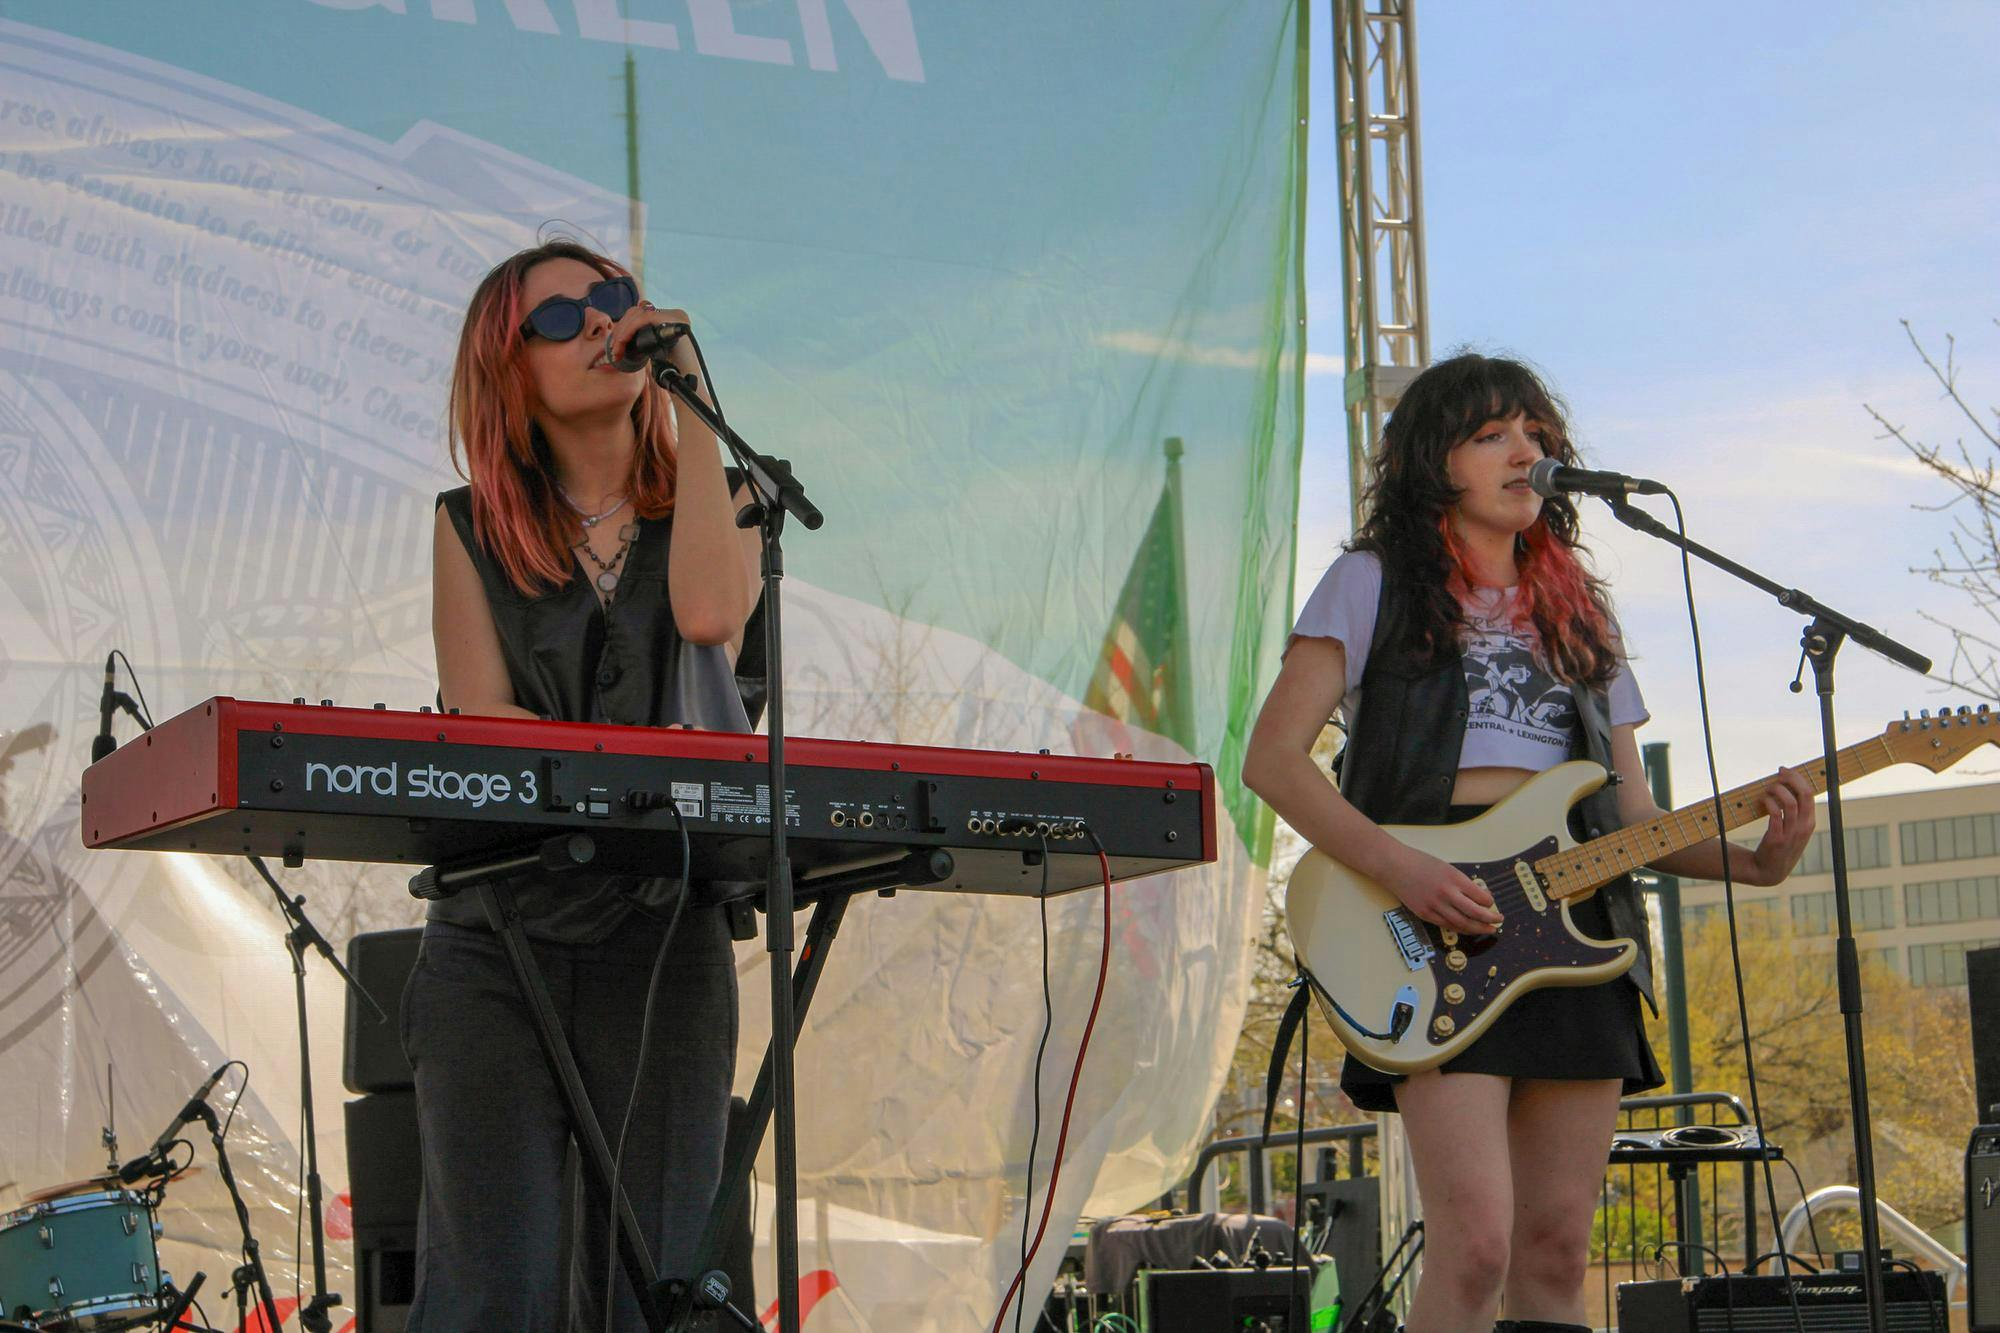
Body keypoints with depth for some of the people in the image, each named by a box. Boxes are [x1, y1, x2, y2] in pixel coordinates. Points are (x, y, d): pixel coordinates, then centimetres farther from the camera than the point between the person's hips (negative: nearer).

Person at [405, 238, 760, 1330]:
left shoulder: (711, 501, 12)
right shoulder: (470, 528, 11)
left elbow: (710, 612, -11)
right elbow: (478, 720, -2)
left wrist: (693, 409, -5)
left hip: (664, 933, 1)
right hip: (496, 927, -1)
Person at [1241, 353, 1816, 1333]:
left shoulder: (1577, 614, 22)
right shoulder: (1376, 583, 7)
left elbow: (1634, 819, 18)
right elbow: (1272, 758, -3)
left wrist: (1753, 861, -1)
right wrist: (1400, 869, -16)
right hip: (1438, 938, -5)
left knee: (1556, 1254, 1)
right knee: (1475, 1247, -17)